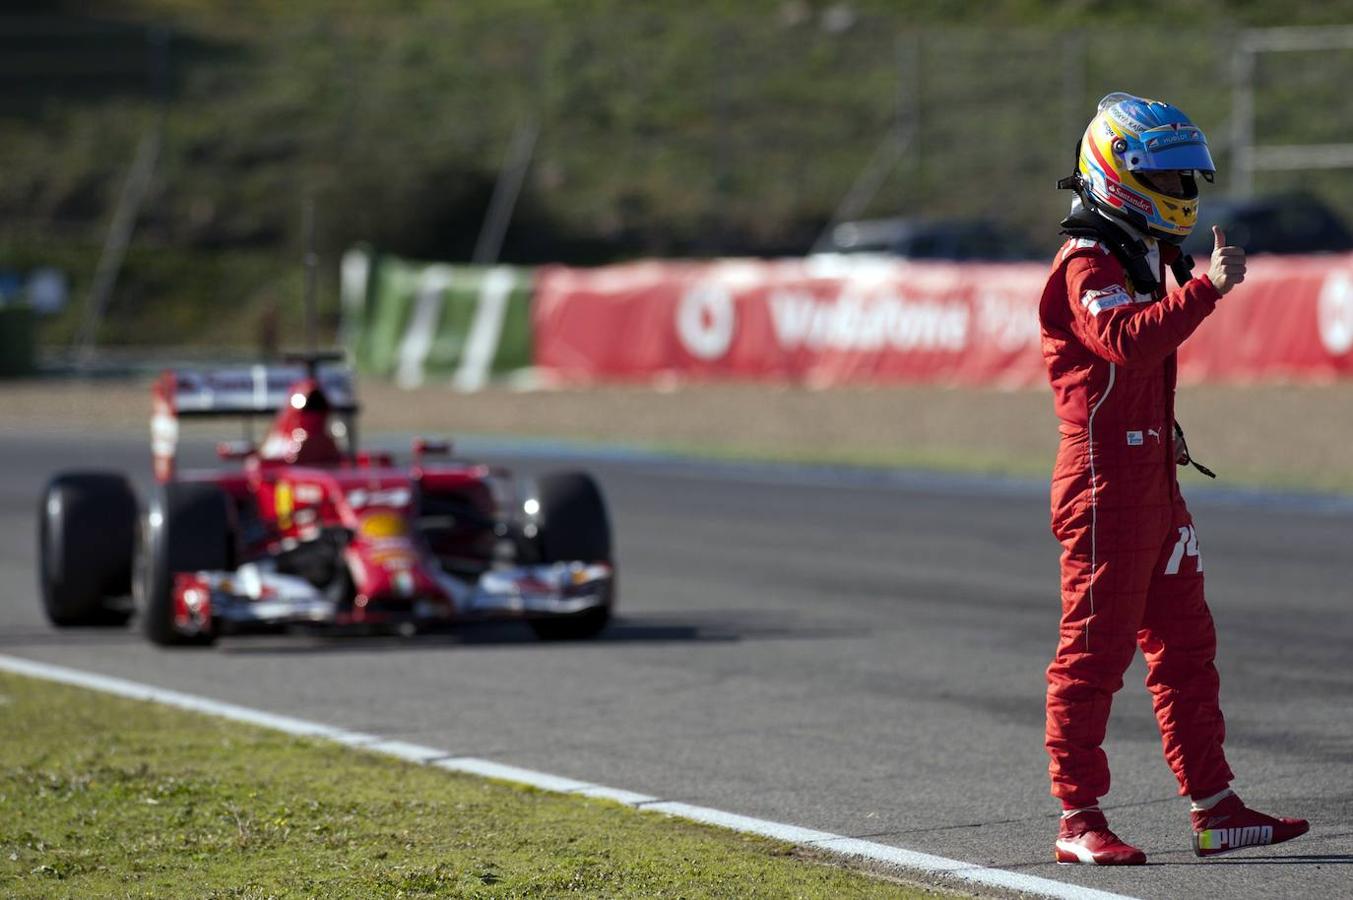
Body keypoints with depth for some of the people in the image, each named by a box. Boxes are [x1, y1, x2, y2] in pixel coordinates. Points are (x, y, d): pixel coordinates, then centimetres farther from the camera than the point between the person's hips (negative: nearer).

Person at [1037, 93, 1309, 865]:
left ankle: (1215, 810, 13)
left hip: (1154, 480, 10)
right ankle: (1080, 821, -1)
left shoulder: (1147, 259, 19)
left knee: (1184, 643, 10)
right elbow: (1127, 340, -33)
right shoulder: (1089, 266, -12)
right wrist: (1206, 289, -36)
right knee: (1096, 649, -5)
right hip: (1105, 478, -10)